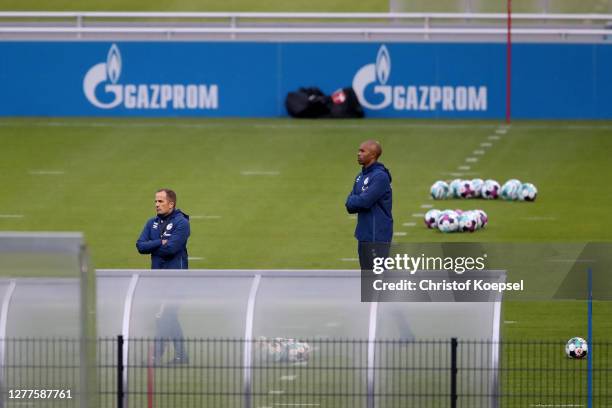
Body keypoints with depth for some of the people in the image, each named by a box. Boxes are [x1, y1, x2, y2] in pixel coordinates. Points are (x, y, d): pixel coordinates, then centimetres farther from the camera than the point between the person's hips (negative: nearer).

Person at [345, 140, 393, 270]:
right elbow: (350, 205, 12)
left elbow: (365, 201, -21)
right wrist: (358, 201, -9)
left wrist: (352, 201, -2)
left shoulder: (380, 176, -14)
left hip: (377, 236, -9)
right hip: (364, 235, 9)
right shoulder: (361, 177, 13)